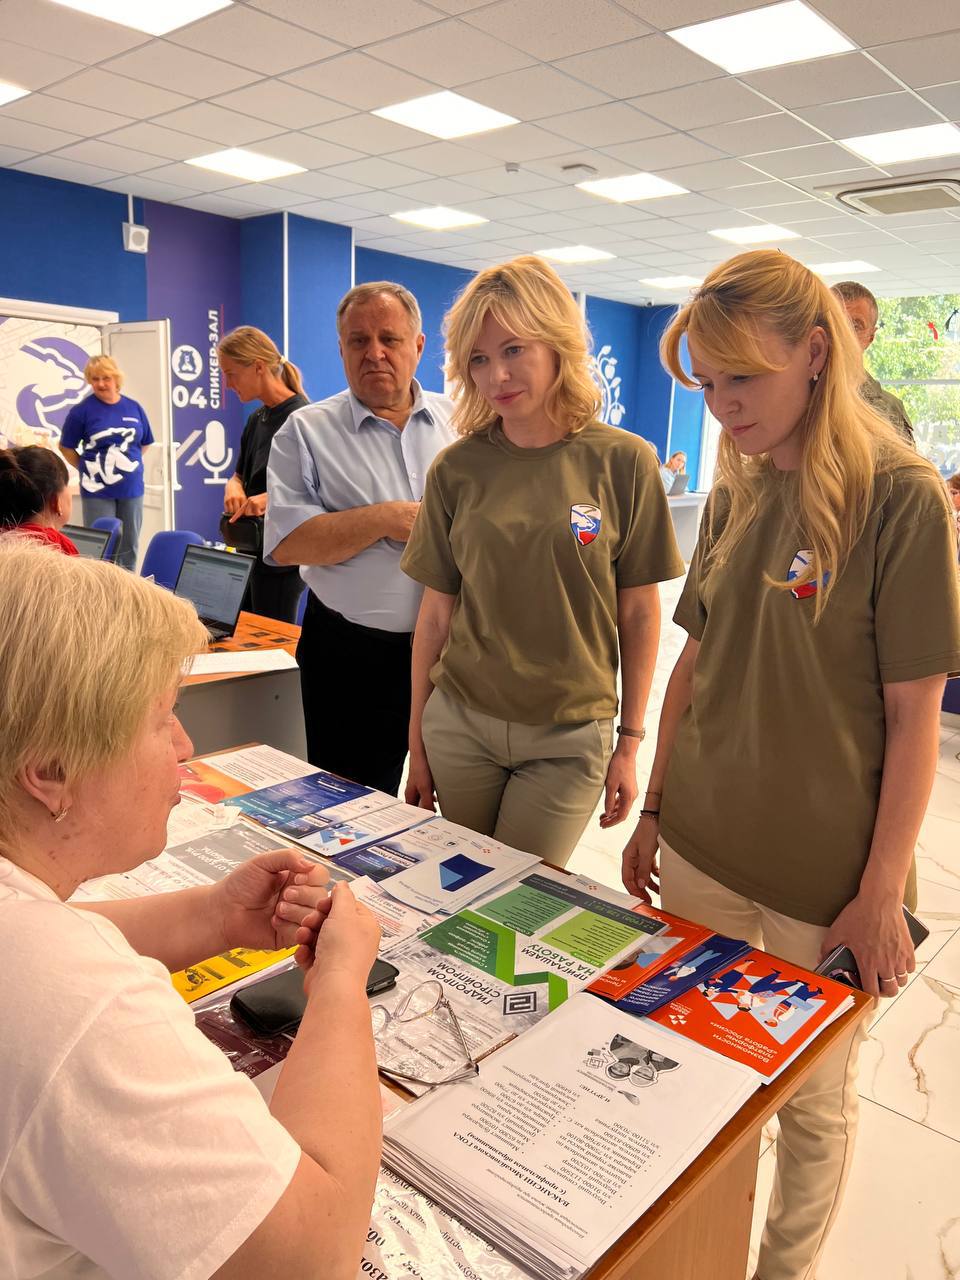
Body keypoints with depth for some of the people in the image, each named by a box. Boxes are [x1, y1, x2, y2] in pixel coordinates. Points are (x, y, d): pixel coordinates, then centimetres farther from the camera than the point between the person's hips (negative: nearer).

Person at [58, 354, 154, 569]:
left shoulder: (134, 408, 3)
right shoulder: (82, 410, -7)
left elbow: (145, 443, 16)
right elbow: (66, 447, 0)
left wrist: (128, 462, 7)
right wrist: (87, 468, -2)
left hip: (132, 488, 3)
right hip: (98, 491, -3)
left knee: (129, 546, 11)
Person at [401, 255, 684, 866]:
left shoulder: (623, 462, -6)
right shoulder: (457, 468, -1)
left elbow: (639, 614, -1)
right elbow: (437, 612, 3)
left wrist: (630, 742, 0)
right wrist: (416, 741, 6)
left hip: (569, 736, -2)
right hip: (459, 724, 2)